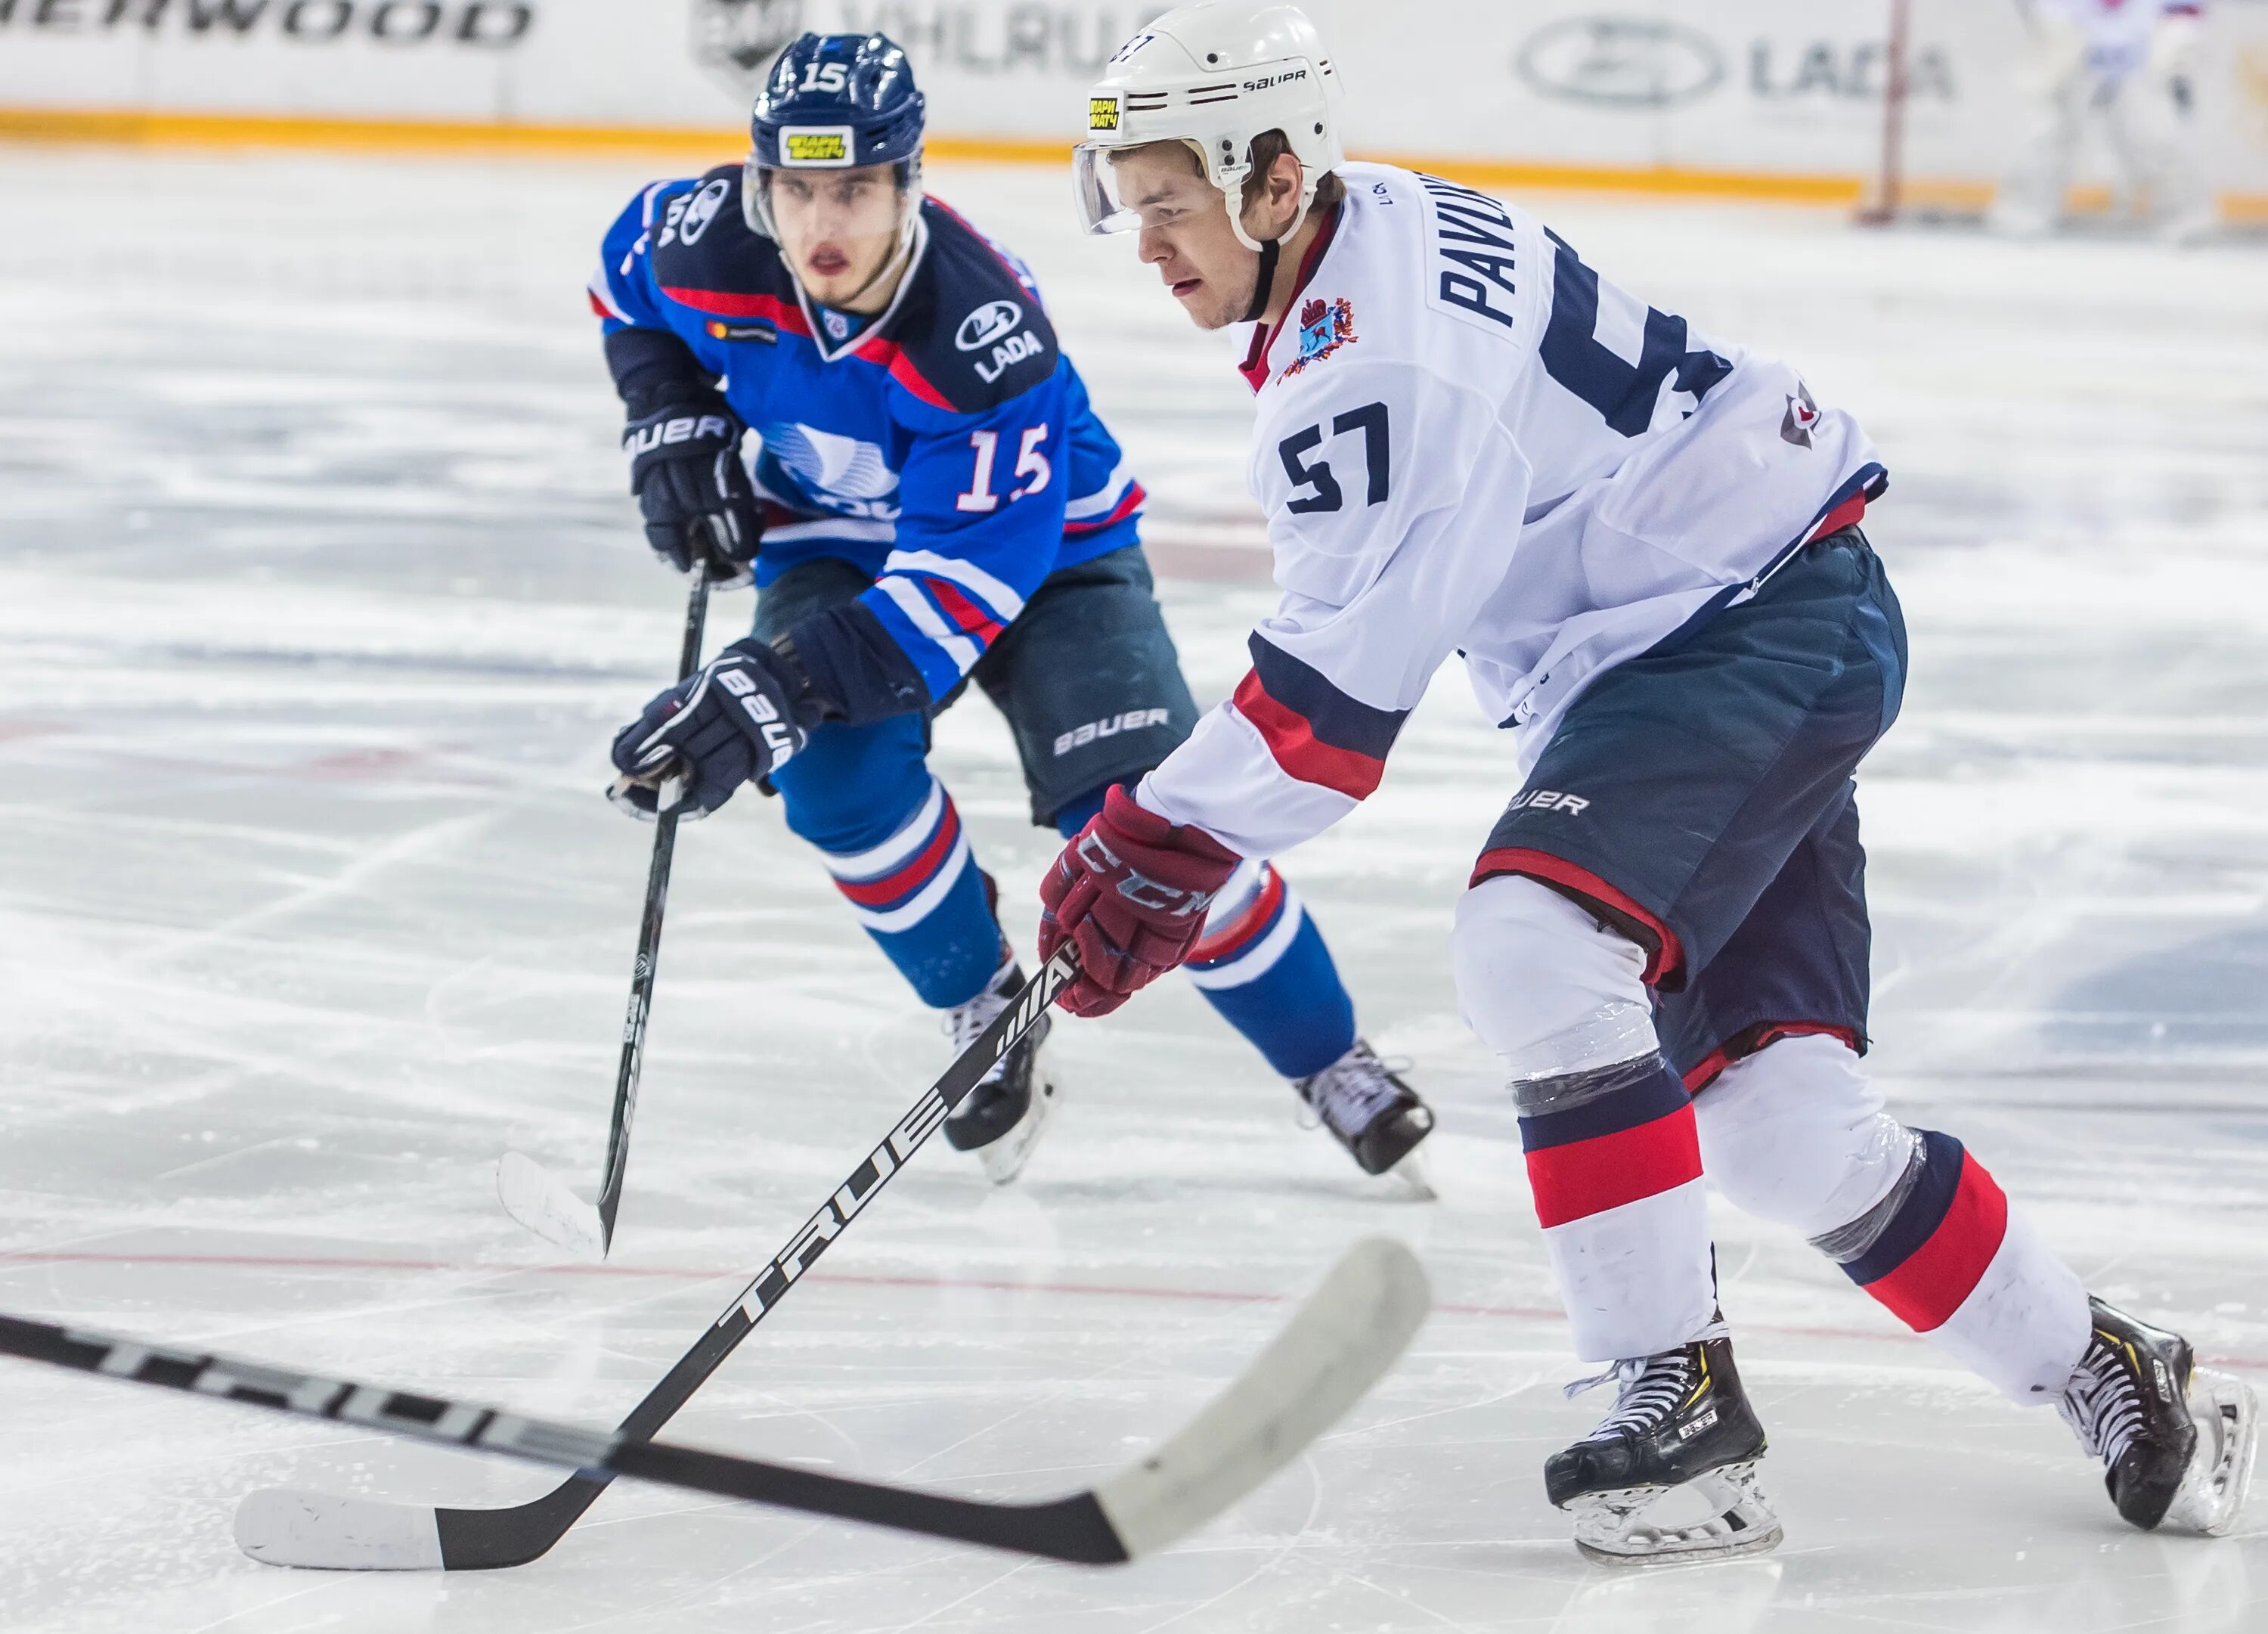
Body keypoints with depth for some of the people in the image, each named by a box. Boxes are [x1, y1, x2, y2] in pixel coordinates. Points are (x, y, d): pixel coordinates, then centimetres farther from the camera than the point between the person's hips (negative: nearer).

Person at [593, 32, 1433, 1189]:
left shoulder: (984, 341, -38)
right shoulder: (706, 245, -23)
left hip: (1040, 541, -4)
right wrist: (672, 420, -9)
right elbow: (627, 279, 4)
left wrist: (771, 688, -48)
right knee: (837, 770, -25)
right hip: (831, 538, 4)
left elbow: (962, 588, -40)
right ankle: (983, 1008, 1)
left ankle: (1331, 1063, 4)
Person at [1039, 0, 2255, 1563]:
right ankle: (2107, 1375, 13)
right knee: (1779, 1122, -1)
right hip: (1711, 634, 10)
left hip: (1771, 627, -10)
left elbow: (1344, 682, -23)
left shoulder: (1375, 353, -22)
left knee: (1535, 946, -28)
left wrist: (1159, 846, -16)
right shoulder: (1376, 238, 9)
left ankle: (1683, 1411, -23)